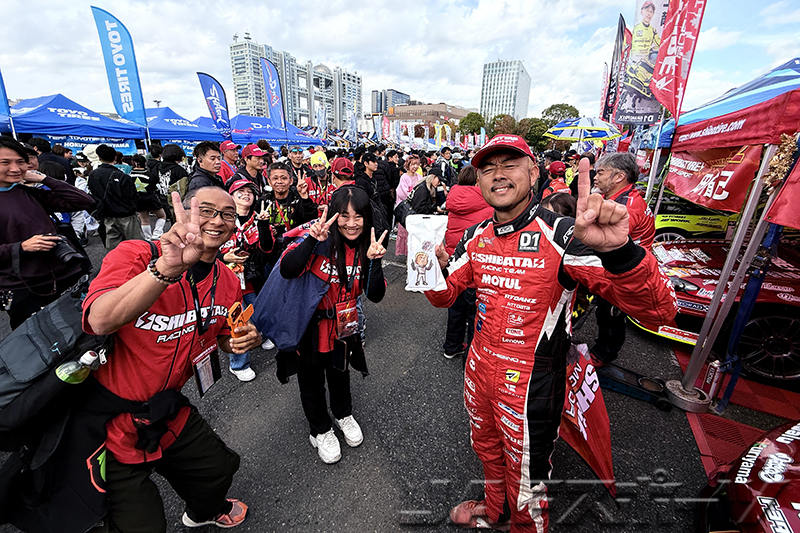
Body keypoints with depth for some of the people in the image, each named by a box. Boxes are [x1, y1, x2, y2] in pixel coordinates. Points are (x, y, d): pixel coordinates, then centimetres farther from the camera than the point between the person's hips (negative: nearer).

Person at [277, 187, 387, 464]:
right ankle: (320, 430, 45)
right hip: (309, 325, -3)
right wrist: (312, 240, -44)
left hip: (342, 326, 4)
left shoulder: (365, 248, -9)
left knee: (340, 372, 27)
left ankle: (343, 414, 56)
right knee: (312, 381, 18)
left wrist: (374, 261, -28)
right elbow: (287, 270, -34)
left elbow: (376, 295, -14)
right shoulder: (321, 239, -21)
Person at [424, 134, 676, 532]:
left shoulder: (562, 236, -22)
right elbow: (446, 295, 4)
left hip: (530, 383, -6)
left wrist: (617, 249, -47)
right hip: (480, 368, 6)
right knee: (488, 451, 31)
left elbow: (659, 309, -28)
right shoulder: (476, 237, -3)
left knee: (526, 479, 19)